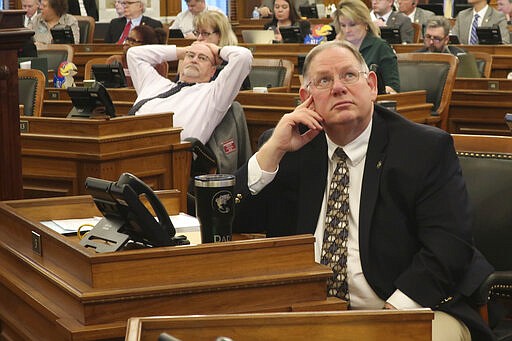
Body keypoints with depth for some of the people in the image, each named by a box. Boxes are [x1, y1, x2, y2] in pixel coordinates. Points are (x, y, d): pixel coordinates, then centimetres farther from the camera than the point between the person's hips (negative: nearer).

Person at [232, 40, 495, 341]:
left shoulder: (428, 148, 0)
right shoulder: (291, 148, 11)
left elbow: (448, 245, -9)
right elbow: (236, 224, 6)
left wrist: (395, 310, -21)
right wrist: (273, 150, -5)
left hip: (410, 309, -2)